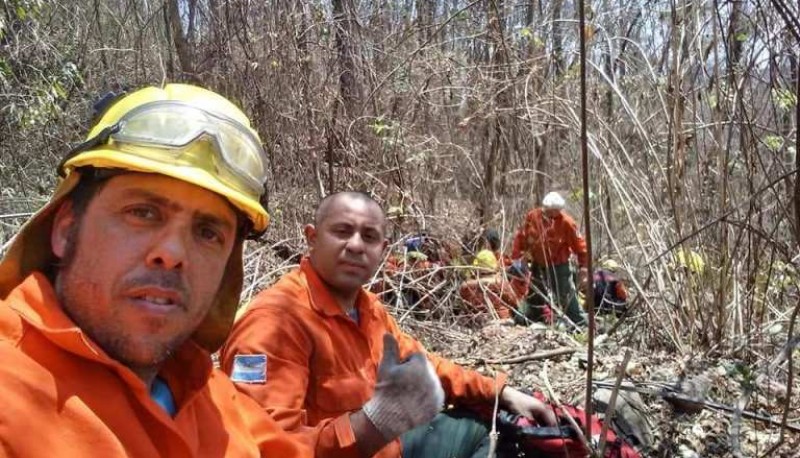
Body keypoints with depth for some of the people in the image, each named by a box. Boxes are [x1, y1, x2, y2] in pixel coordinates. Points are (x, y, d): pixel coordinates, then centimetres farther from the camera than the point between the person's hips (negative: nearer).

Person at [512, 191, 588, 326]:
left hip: (559, 266, -4)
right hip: (537, 265, 5)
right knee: (533, 297, 19)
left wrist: (584, 266, -12)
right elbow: (521, 236, 0)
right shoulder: (532, 216, -10)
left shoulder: (566, 222, -20)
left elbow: (579, 244, -14)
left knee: (567, 298, -3)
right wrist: (516, 257, 0)